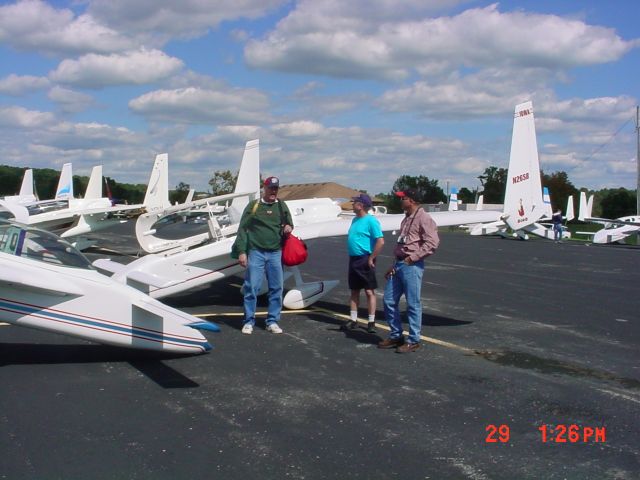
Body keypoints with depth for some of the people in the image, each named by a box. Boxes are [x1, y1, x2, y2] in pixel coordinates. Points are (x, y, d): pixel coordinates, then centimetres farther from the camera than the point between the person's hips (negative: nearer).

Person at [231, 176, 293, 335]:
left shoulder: (282, 206, 12)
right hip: (256, 252, -3)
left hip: (275, 253, 3)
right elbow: (242, 229, 1)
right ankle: (249, 321, 8)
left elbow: (289, 223, 22)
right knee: (251, 287, -3)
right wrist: (242, 252, -6)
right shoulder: (253, 206, 2)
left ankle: (272, 321, 15)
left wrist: (288, 227, -3)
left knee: (276, 289, 5)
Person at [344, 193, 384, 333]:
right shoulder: (355, 219, 12)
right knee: (354, 291, 12)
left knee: (369, 291, -1)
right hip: (353, 259, 8)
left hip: (365, 260, -8)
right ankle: (353, 319, 20)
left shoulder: (371, 221, -14)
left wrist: (371, 258, -17)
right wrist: (351, 256, 15)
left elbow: (380, 241, -20)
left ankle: (371, 322, 5)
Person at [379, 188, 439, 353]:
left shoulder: (423, 218, -10)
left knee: (413, 304, -2)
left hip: (411, 266, -9)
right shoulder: (407, 219, 20)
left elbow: (432, 242, -19)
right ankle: (396, 336, 22)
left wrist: (413, 257, -18)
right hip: (399, 264, 9)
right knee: (389, 301, 11)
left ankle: (413, 341, 7)